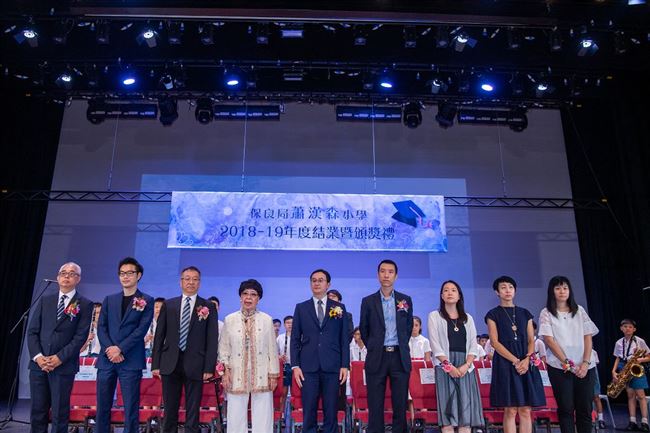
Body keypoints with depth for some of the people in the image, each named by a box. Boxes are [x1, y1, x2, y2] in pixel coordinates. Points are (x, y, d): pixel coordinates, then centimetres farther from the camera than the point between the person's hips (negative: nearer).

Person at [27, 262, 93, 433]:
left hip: (64, 366, -3)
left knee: (60, 412, 2)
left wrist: (60, 358, -13)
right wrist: (37, 356, -6)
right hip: (39, 363, 4)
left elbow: (81, 336, -6)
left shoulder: (84, 304, 0)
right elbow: (32, 331, 8)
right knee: (37, 410, 8)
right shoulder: (45, 300, 12)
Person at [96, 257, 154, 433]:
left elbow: (141, 330, -6)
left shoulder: (146, 300, 3)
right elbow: (101, 327, 7)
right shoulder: (109, 299, 15)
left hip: (131, 361, -4)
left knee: (131, 408, -1)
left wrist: (120, 349, -14)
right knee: (102, 407, 8)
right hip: (106, 360, 4)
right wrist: (110, 349, -8)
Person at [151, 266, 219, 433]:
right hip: (170, 364, 2)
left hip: (195, 365, -2)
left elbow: (212, 339, -2)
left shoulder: (208, 307, 2)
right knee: (169, 410, 10)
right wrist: (155, 364, 1)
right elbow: (159, 336, 7)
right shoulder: (168, 305, 8)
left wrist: (209, 367, -8)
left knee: (193, 411, 5)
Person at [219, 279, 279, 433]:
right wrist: (225, 371, -2)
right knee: (236, 417, 4)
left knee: (262, 417, 3)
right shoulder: (229, 320, 5)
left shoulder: (267, 320, 2)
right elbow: (224, 348, 7)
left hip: (261, 377, 0)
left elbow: (272, 349, 3)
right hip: (237, 376, 1)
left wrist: (273, 375, 2)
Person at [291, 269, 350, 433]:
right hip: (308, 367, 0)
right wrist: (295, 366, -1)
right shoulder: (301, 308, 9)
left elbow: (344, 339, 6)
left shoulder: (339, 308, 8)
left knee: (331, 411, 4)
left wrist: (345, 365, -1)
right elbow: (295, 339, 7)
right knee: (309, 411, 3)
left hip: (332, 367, 0)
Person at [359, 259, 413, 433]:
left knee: (400, 405, 5)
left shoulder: (406, 300, 7)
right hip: (377, 357, -1)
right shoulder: (368, 301, 3)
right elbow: (363, 330, 11)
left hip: (400, 357, 1)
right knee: (375, 407, 2)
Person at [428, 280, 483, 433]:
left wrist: (466, 365, -9)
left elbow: (473, 345, 7)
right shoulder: (434, 316, 6)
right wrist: (449, 366, -14)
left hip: (465, 367, 3)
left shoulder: (468, 318, 16)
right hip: (445, 366, -3)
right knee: (447, 408, -7)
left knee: (466, 408, -2)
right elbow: (435, 344, -4)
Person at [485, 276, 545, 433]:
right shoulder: (493, 314, 5)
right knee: (510, 410, -6)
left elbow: (531, 340, 10)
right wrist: (515, 361, -13)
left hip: (526, 364, 3)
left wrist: (526, 360, -9)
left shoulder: (525, 313, 15)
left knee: (526, 410, 2)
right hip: (505, 363, -3)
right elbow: (494, 342, -4)